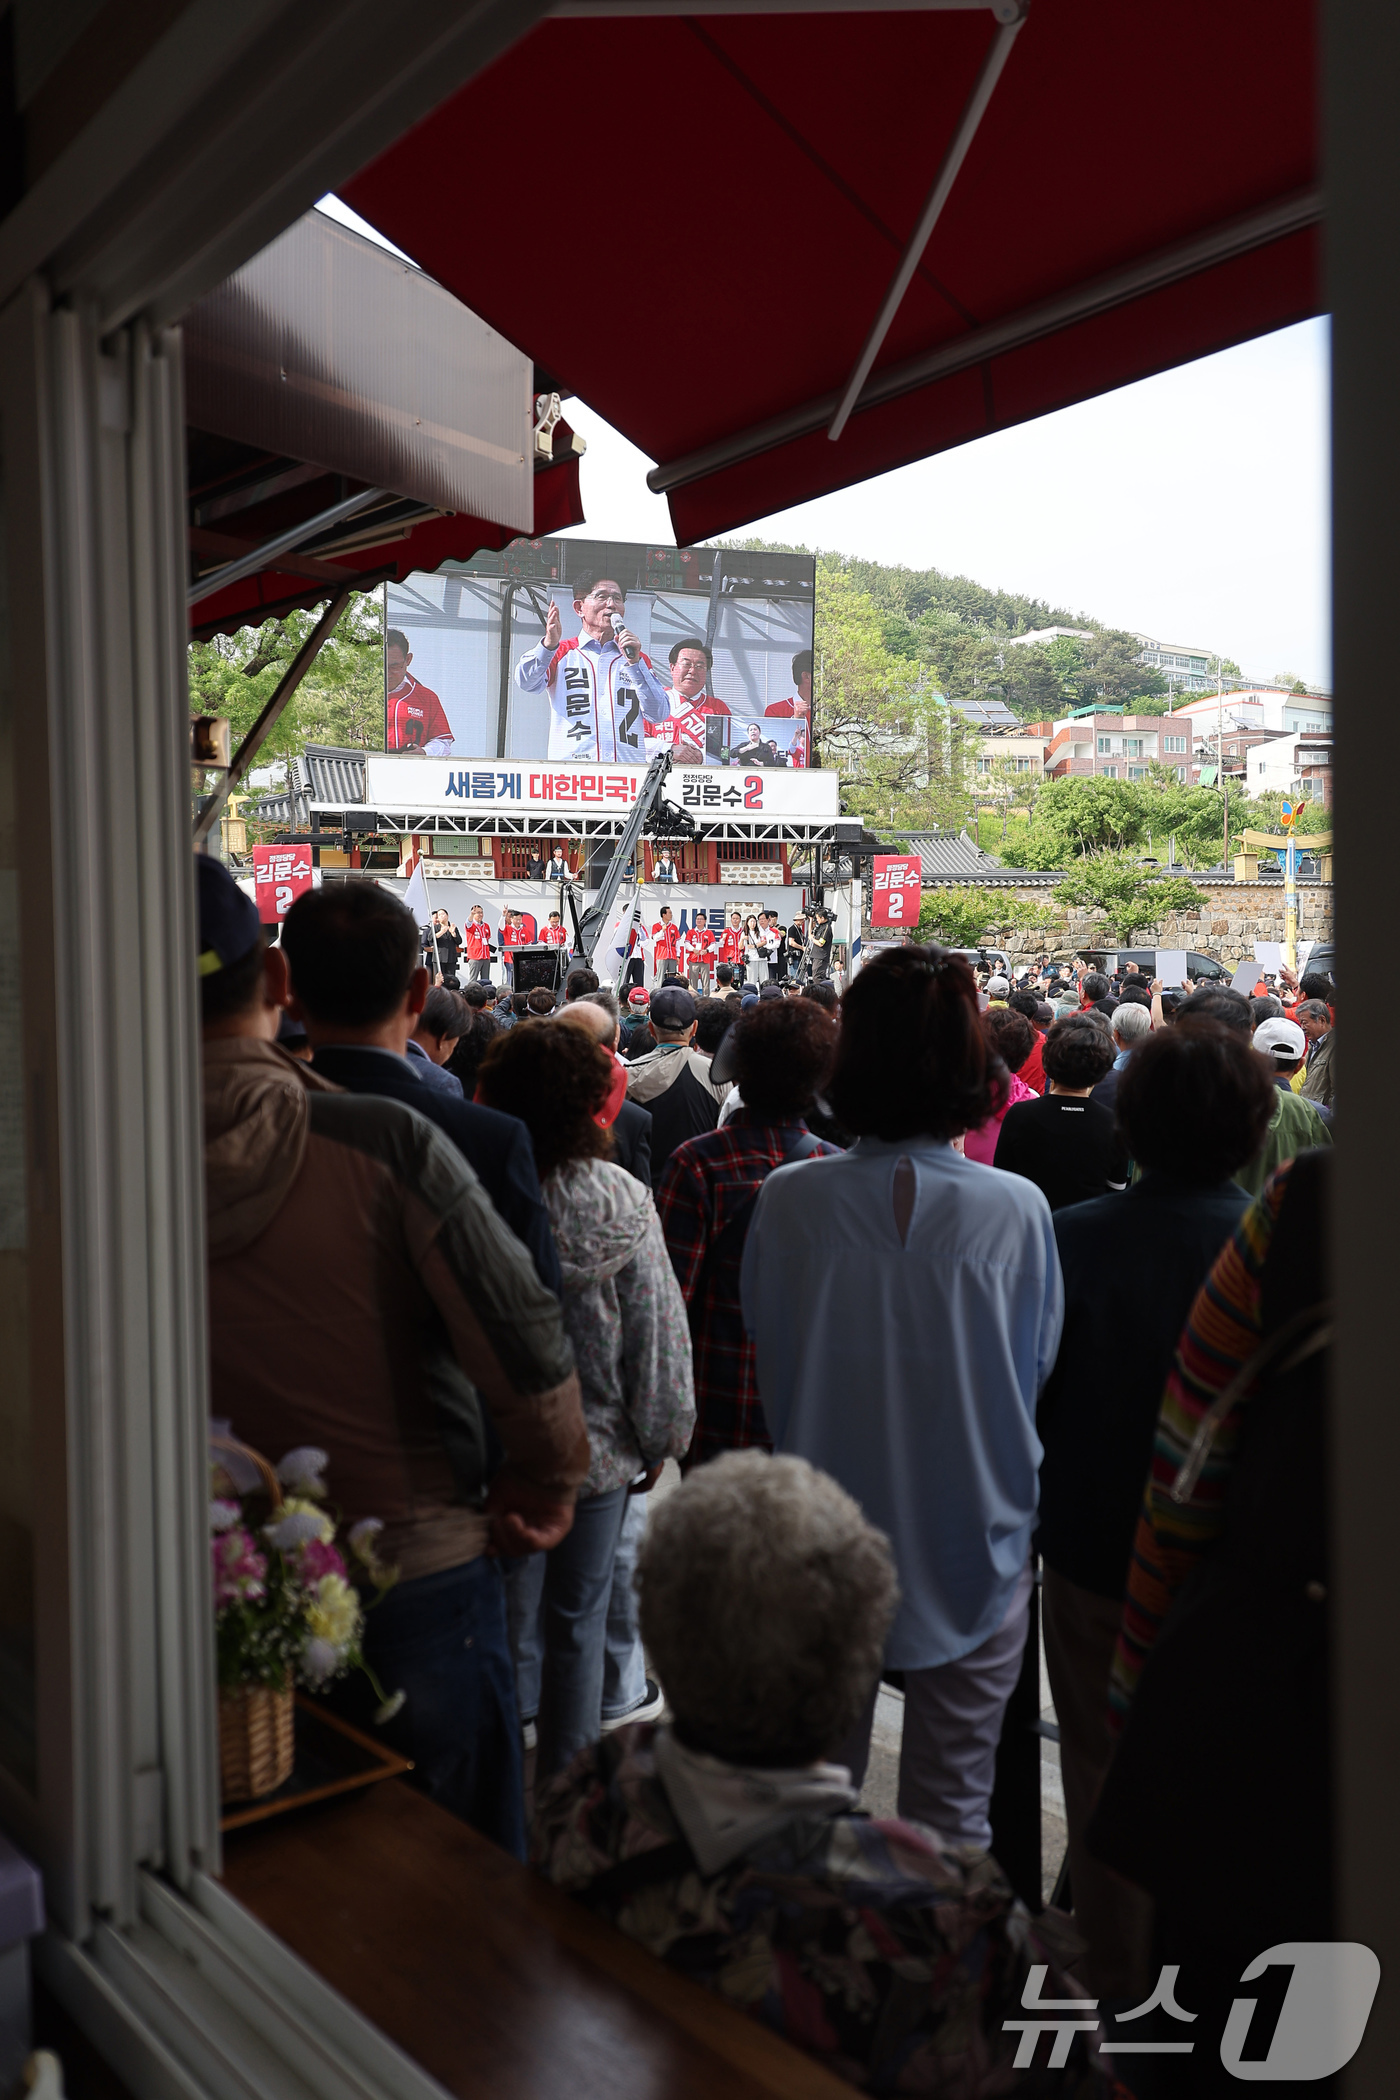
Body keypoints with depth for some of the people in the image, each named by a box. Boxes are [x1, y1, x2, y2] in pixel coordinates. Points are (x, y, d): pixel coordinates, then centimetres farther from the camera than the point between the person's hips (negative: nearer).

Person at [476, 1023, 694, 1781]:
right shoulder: (625, 1203, -14)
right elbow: (659, 1338, -8)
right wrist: (660, 1437, 7)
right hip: (600, 1447, 1)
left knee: (513, 1624, 13)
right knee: (579, 1620, 18)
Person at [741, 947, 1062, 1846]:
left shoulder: (788, 1201, -14)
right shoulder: (1016, 1210, -16)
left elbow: (770, 1356, 0)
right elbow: (1037, 1375, -2)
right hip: (972, 1551, -1)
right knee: (951, 1819, 15)